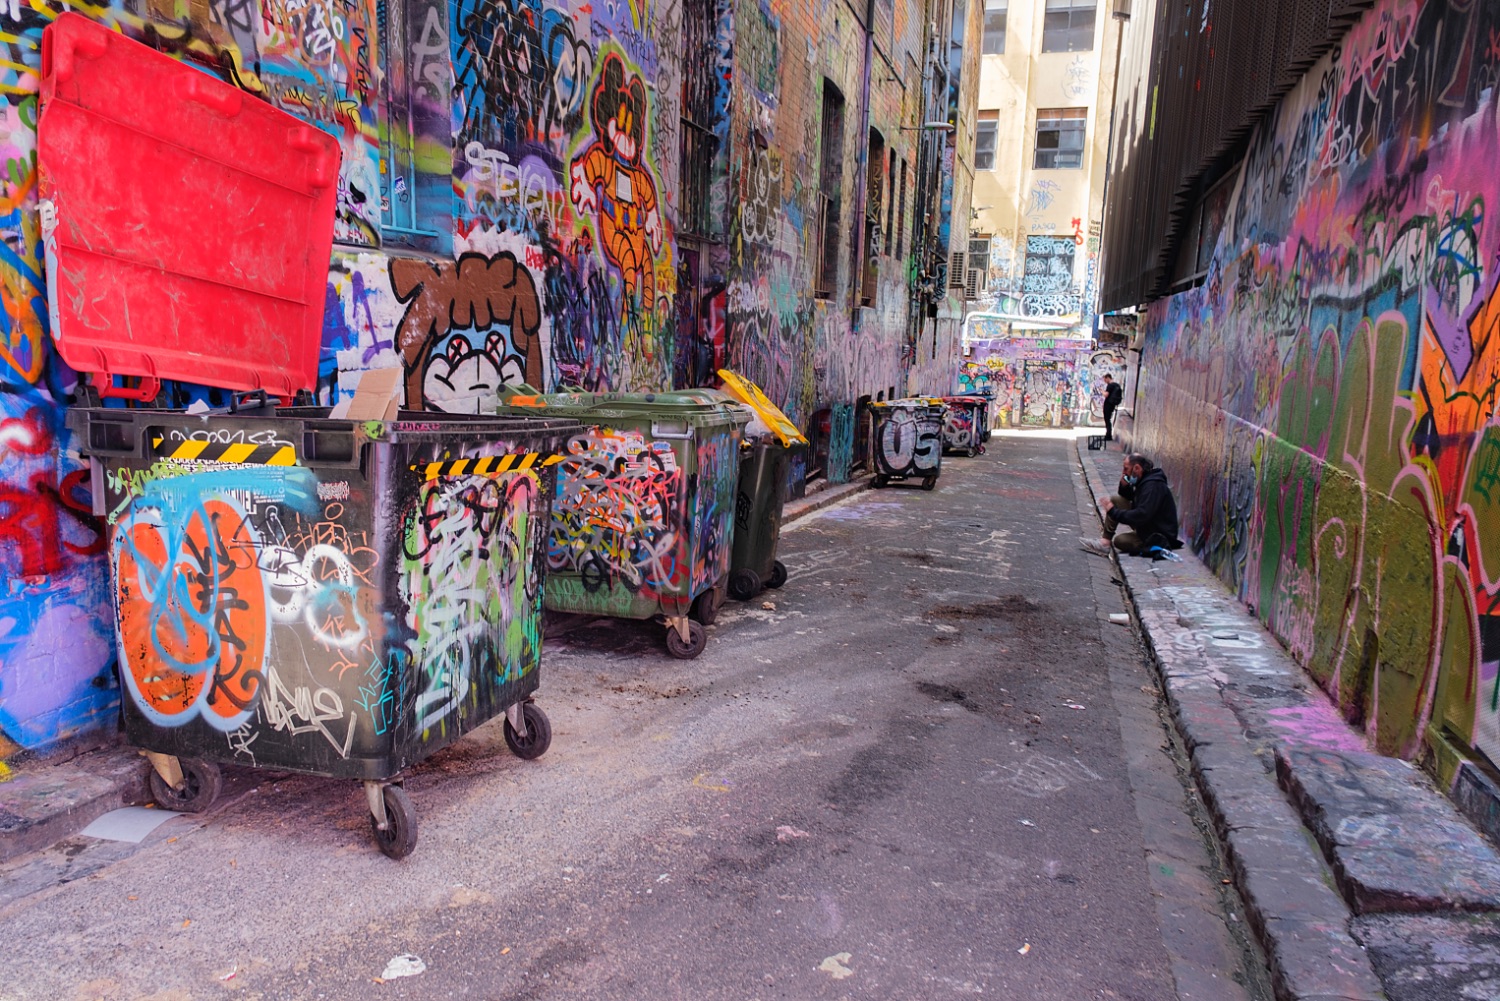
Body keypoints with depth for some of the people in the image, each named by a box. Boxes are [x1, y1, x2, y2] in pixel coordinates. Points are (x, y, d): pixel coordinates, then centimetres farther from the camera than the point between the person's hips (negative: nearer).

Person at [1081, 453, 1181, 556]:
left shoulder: (1153, 486, -25)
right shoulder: (1144, 481, 5)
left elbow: (1141, 516, -31)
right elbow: (1128, 497, 18)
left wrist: (1114, 512, -21)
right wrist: (1124, 485, -4)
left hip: (1159, 537, -10)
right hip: (1147, 527, 10)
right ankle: (1105, 541, -5)